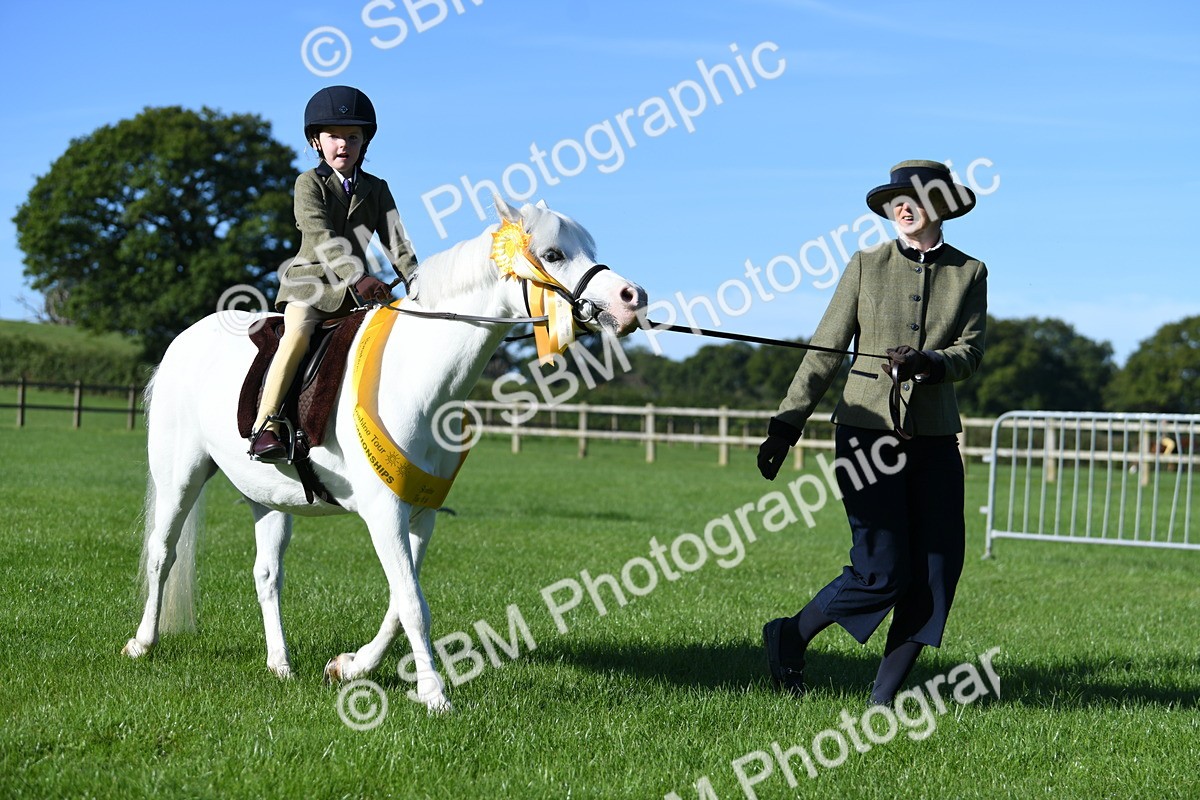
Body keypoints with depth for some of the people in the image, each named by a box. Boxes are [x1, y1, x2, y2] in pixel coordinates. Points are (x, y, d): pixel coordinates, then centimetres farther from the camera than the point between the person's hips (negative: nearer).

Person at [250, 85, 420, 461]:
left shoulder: (376, 189, 12)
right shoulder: (309, 183, -2)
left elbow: (396, 241, 6)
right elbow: (322, 238, -16)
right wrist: (358, 278, -31)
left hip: (356, 285, 5)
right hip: (311, 277, -5)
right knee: (297, 333, -29)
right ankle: (265, 425, -33)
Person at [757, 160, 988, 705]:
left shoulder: (969, 273, 7)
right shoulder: (867, 266, 4)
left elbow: (971, 353, -2)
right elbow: (825, 351, 3)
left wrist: (929, 362, -24)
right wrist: (787, 423, -2)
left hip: (933, 435, 3)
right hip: (867, 430, -3)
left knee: (936, 571, -3)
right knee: (882, 572, -9)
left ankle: (882, 699, 6)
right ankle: (789, 638, 14)